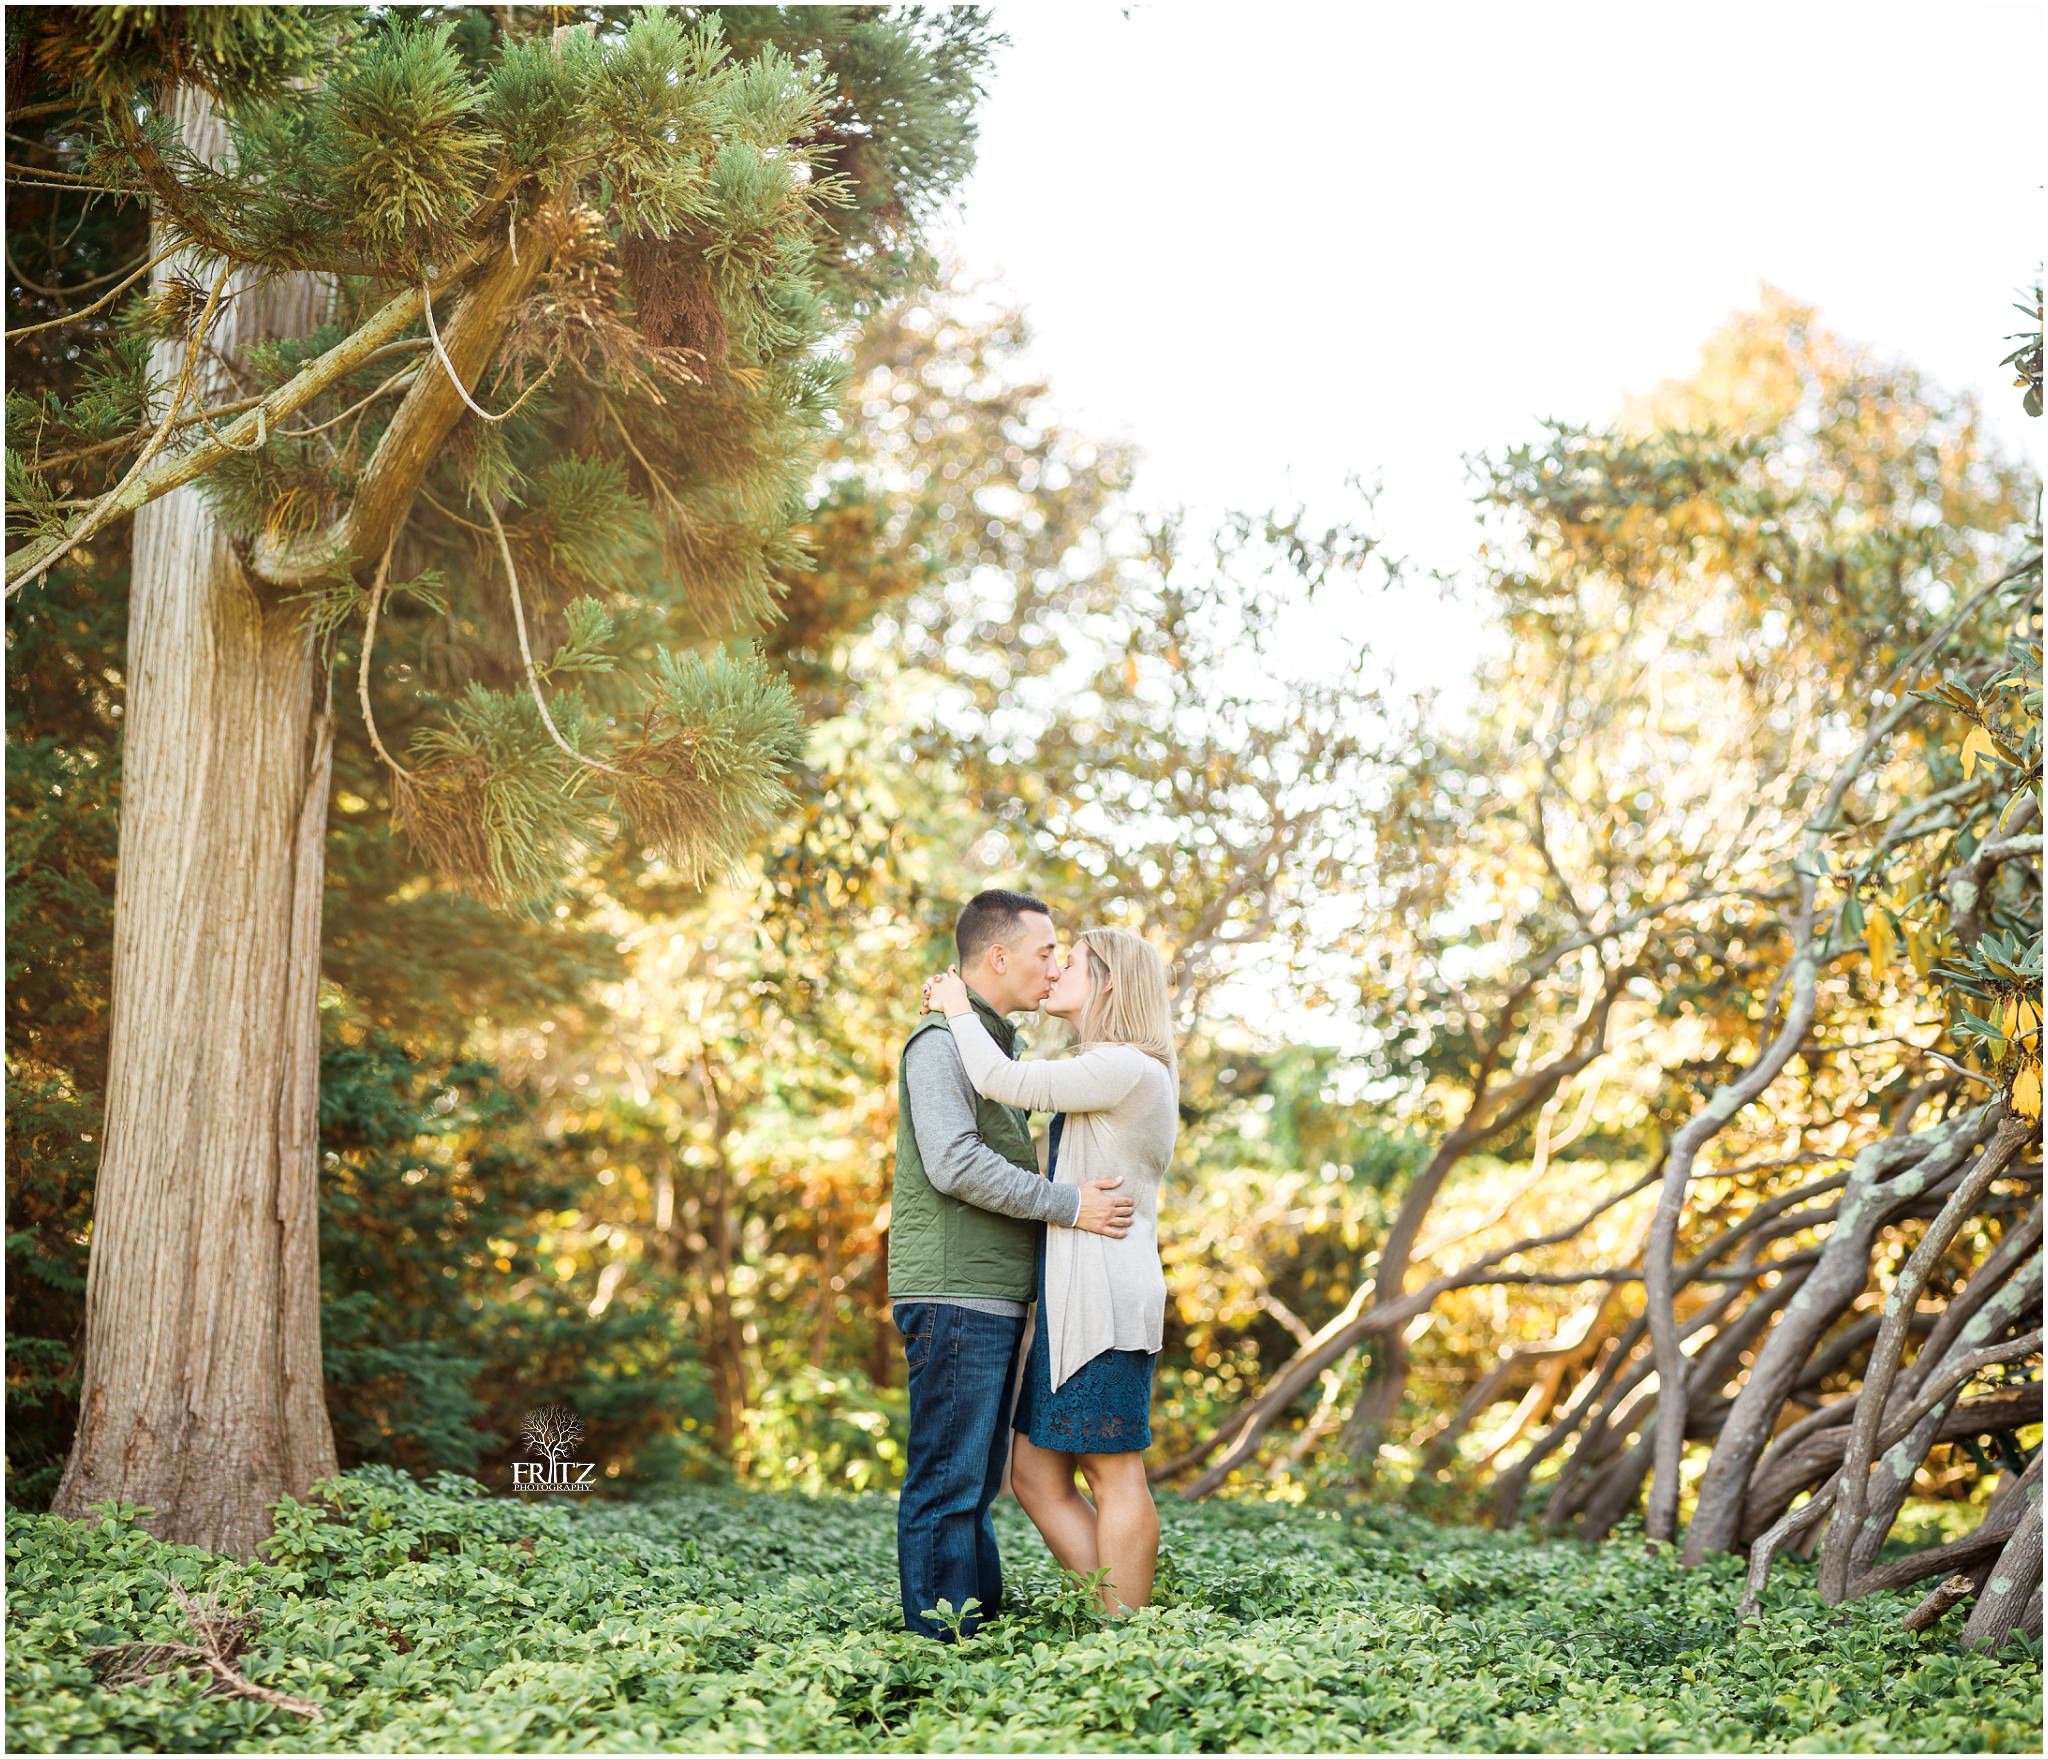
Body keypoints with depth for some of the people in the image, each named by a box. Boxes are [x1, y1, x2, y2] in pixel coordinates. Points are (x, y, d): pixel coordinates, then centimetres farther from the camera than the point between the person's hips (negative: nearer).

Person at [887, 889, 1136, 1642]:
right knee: (946, 1481, -7)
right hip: (952, 1298, -10)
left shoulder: (993, 1045, 21)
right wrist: (1067, 1204, -17)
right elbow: (954, 1164, -22)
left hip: (991, 1301, 10)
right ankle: (940, 1639, -5)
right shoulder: (941, 1042, -10)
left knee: (977, 1481, 12)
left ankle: (984, 1627, 17)